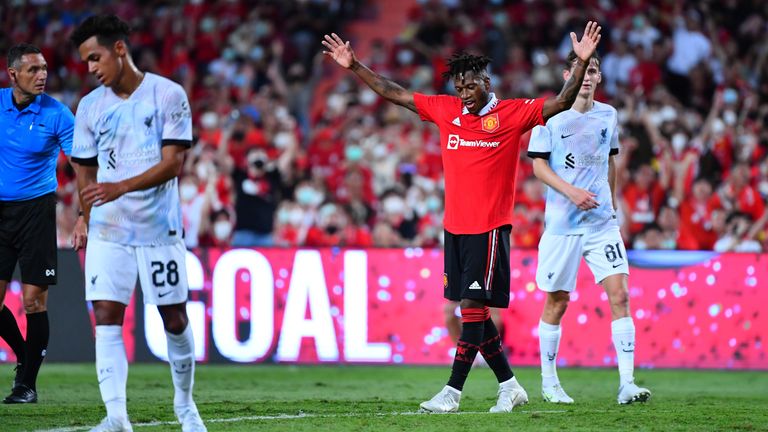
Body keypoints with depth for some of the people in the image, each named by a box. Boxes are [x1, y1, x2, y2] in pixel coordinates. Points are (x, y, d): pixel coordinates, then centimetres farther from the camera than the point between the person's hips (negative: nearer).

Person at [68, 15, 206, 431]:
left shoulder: (168, 95, -6)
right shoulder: (89, 107, 6)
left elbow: (173, 163, -13)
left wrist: (122, 187, -24)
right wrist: (86, 215, 4)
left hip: (160, 229, -2)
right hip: (107, 232, 2)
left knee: (174, 320, 5)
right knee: (106, 319, -11)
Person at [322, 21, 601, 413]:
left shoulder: (512, 114, -4)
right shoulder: (445, 110, 10)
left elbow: (561, 103, -11)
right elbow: (393, 93, 15)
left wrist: (582, 62, -23)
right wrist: (354, 66, 13)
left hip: (490, 228, -6)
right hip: (454, 227, 6)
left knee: (474, 306, -10)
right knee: (472, 311, 8)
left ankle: (452, 391, -8)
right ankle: (509, 386, 17)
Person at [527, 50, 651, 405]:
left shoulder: (608, 115, 9)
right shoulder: (550, 116, -3)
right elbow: (538, 165, -5)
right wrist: (571, 191, -18)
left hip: (602, 222, 3)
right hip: (562, 224, -3)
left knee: (619, 295, -10)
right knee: (557, 302, 4)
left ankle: (627, 383, -12)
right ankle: (548, 382, 20)